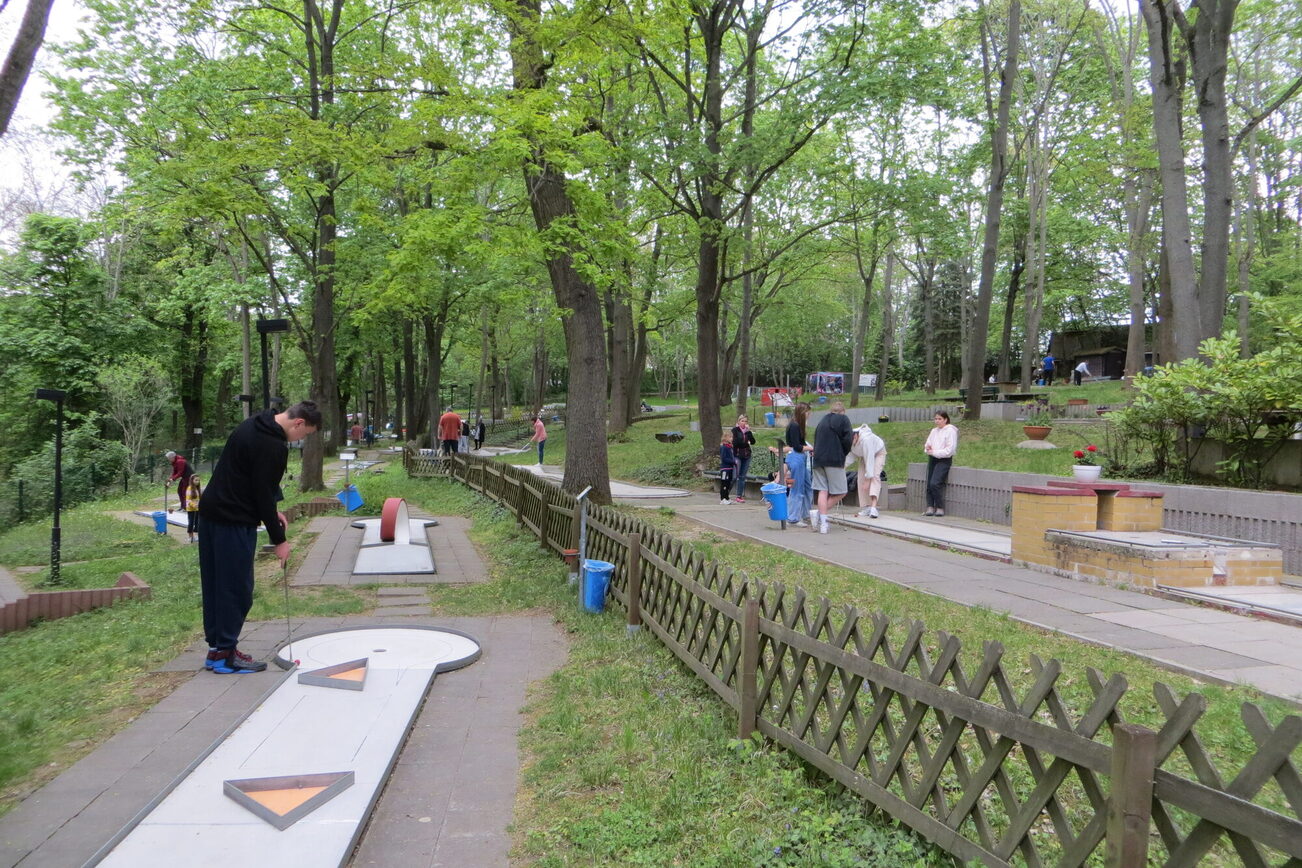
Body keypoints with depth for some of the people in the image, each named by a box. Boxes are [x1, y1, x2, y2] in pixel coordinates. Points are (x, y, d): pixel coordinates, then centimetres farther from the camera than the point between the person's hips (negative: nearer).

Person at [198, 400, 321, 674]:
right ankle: (226, 654, 5)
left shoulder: (253, 425, 11)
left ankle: (216, 648, 22)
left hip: (211, 511, 10)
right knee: (237, 587, -2)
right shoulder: (274, 446, -20)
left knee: (215, 584, 13)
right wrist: (279, 539, -10)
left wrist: (271, 511, 16)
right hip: (233, 521, -10)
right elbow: (263, 493, -18)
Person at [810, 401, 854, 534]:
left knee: (823, 491, 6)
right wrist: (843, 454, 9)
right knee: (840, 492, 4)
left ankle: (822, 523, -1)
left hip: (818, 460, 6)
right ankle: (819, 513, -7)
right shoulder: (843, 419, 1)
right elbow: (847, 440, -7)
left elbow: (816, 442, 16)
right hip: (835, 460, -6)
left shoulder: (822, 421, 19)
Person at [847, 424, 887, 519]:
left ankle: (873, 507, -39)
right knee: (861, 479, -6)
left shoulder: (866, 440, -42)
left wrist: (868, 480, -37)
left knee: (875, 476, -25)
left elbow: (869, 460, -39)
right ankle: (866, 508, -2)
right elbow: (852, 455, -11)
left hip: (878, 453, -6)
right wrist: (844, 464, -32)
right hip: (863, 455, 6)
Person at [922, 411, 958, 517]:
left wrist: (934, 452, -13)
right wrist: (927, 449, -3)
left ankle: (940, 508, -8)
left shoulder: (950, 431, -5)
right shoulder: (934, 431, 17)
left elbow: (950, 450, -11)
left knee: (934, 483, -18)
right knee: (929, 484, -2)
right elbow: (927, 444, 21)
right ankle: (930, 508, -1)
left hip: (944, 460, -7)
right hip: (932, 459, 7)